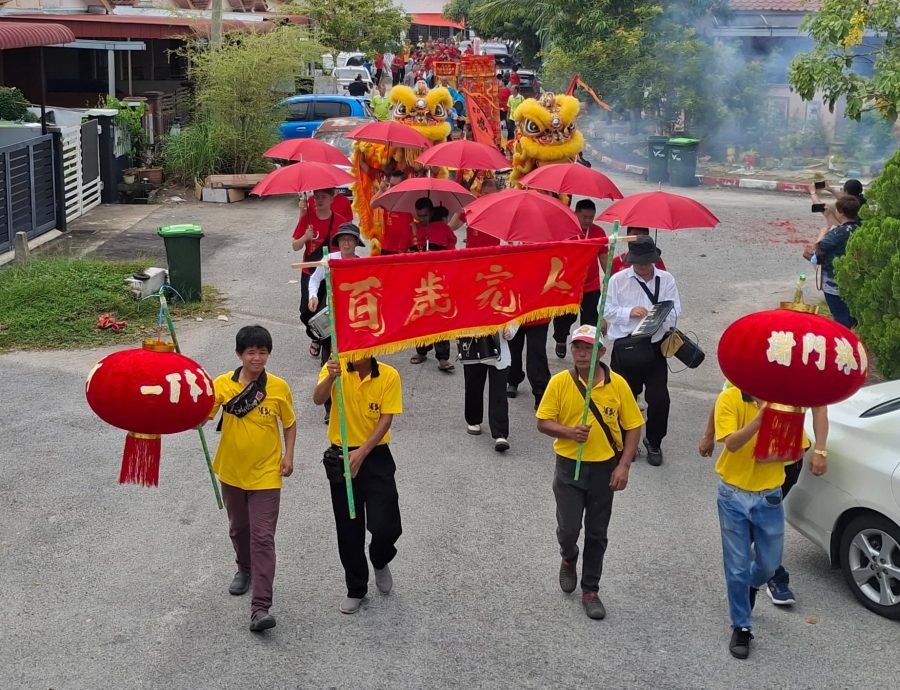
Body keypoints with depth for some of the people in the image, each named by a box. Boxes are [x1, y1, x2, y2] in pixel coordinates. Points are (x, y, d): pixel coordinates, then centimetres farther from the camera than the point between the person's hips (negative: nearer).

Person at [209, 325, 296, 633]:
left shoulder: (279, 387, -8)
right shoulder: (223, 384, -9)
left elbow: (289, 423, 6)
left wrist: (288, 456, -3)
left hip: (266, 474, -2)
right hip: (231, 471, 2)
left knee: (263, 537, -8)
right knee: (239, 529, 22)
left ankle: (260, 607, -11)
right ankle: (245, 569, 51)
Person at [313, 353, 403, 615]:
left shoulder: (389, 376, -8)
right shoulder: (335, 368, -7)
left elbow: (386, 419, -10)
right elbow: (318, 399, -23)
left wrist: (362, 452, -21)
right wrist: (331, 377, -44)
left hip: (376, 457, -1)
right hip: (341, 456, 1)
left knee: (385, 527, -8)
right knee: (348, 529, 8)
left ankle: (380, 562, 28)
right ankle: (356, 589, 26)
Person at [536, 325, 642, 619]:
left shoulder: (618, 384, -7)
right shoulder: (560, 382, -7)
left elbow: (633, 427, -1)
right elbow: (543, 422, -3)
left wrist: (624, 466, -9)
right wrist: (569, 431, -22)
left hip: (604, 468, 0)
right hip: (569, 466, 0)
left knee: (596, 534, 8)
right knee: (568, 529, -1)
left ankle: (590, 590, 23)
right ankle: (569, 559, 34)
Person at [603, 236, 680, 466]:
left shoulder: (666, 279, 4)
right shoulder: (618, 280, 1)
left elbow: (675, 310, 0)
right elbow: (606, 310, 0)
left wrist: (660, 318, -20)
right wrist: (629, 312, -15)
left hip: (655, 346, 1)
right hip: (625, 346, -1)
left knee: (659, 399, -1)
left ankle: (654, 443, 21)